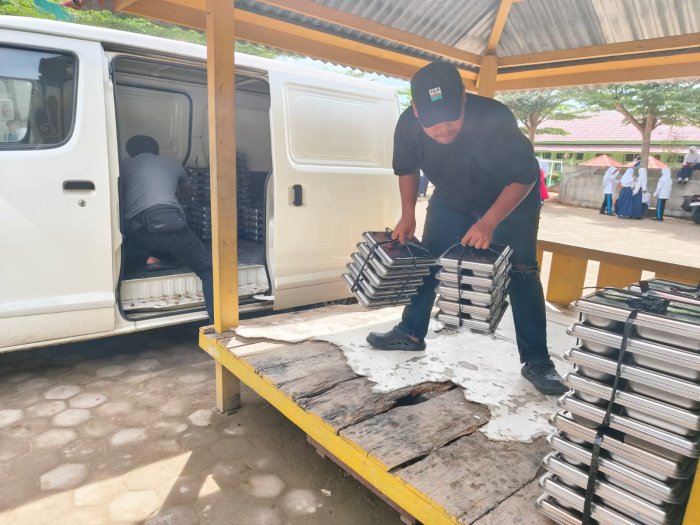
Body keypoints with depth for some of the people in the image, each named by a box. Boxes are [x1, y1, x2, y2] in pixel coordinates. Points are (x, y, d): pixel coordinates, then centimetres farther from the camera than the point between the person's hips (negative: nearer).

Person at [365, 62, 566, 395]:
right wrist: (408, 215, -11)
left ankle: (536, 361, -2)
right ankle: (411, 333, 20)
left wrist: (488, 223, -33)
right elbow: (406, 169, -3)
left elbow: (524, 178, -25)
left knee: (520, 272, -12)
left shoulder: (495, 120, -37)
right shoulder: (408, 125, -25)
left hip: (512, 197, -4)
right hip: (451, 199, 4)